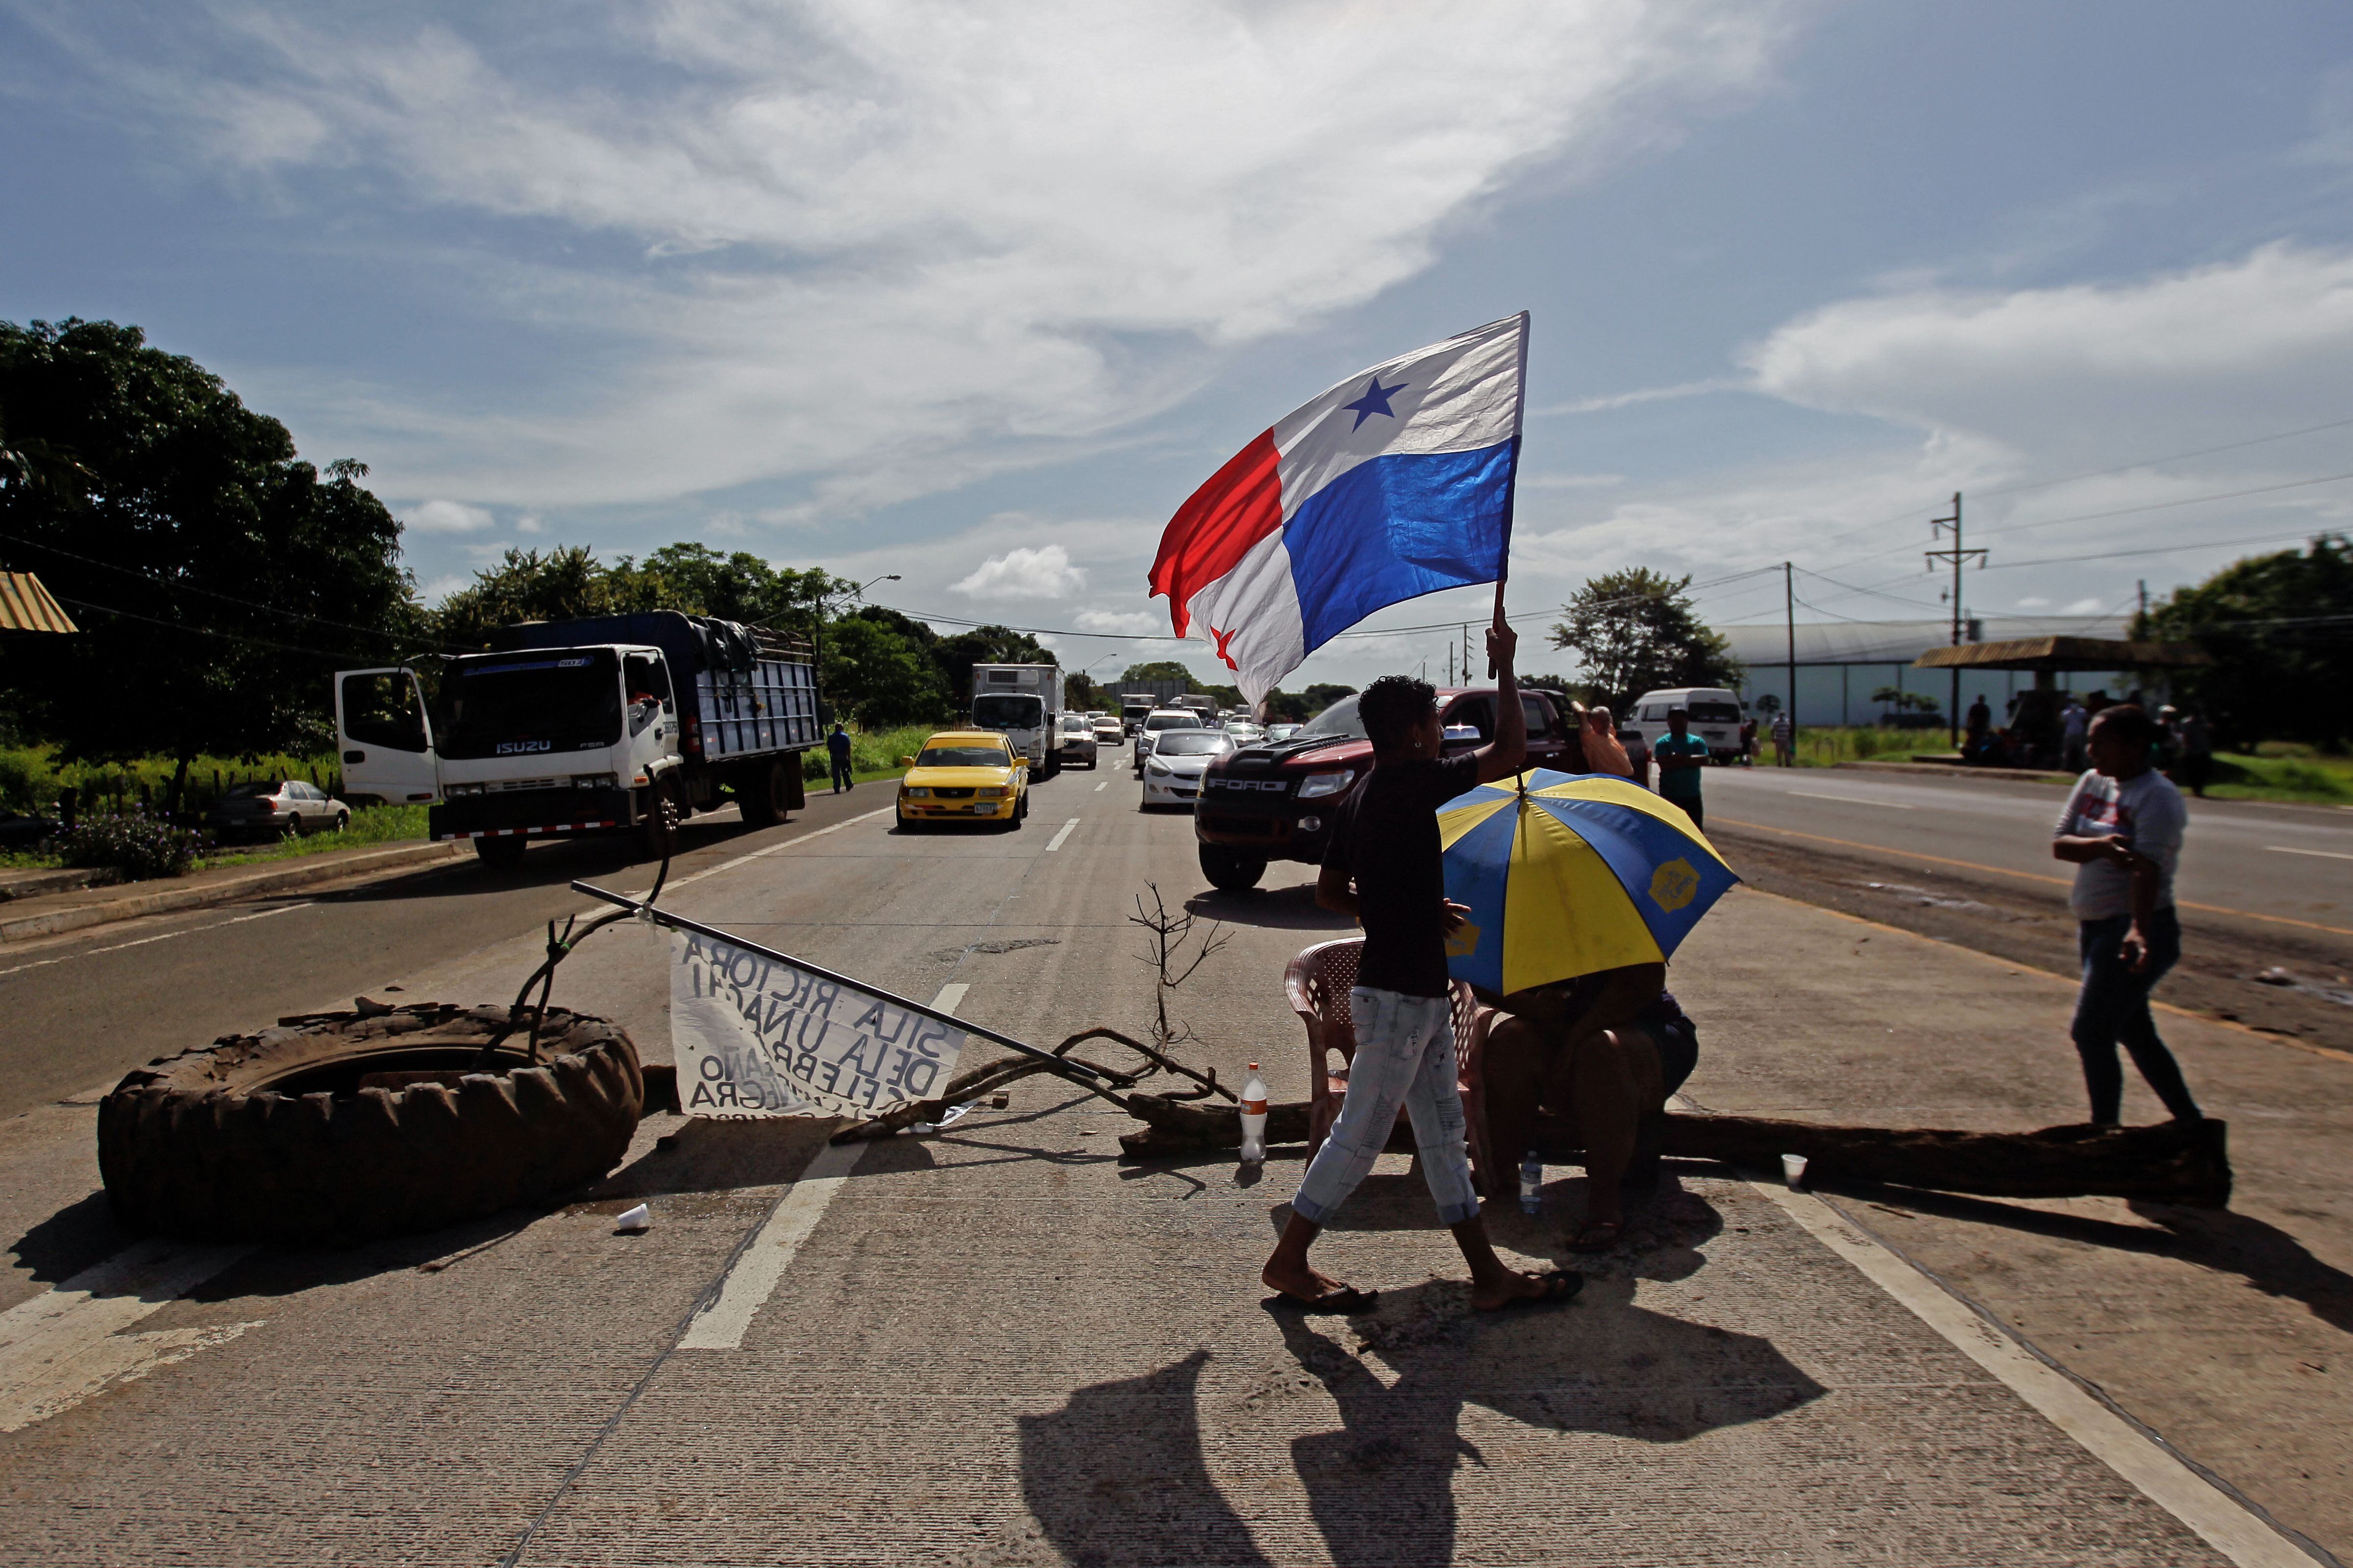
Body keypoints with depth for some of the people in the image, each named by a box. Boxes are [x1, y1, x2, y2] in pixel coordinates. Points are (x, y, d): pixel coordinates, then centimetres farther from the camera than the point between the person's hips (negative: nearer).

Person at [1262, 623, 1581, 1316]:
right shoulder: (1411, 783, -17)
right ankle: (1289, 1261, 15)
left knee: (1443, 1134, 13)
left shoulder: (1366, 796, 10)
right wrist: (1505, 666, -9)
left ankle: (1489, 1274, 22)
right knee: (1360, 1135, 2)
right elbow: (1509, 752, -20)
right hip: (1398, 997, -10)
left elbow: (1329, 891, 16)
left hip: (1419, 994, 10)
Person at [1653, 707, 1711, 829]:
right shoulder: (1663, 742, 0)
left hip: (1692, 795, 3)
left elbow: (1705, 760, -9)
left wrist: (1681, 758, -16)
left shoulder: (1697, 742, 8)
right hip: (1669, 795, -2)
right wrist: (1691, 761, -10)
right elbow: (1665, 764, -15)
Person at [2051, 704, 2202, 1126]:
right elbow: (2059, 843, -1)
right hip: (2095, 928, 8)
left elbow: (2147, 869, -28)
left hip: (2135, 931, -8)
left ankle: (2105, 1133, 0)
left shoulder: (2157, 797, -15)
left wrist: (2139, 931, -40)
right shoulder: (2093, 782, 8)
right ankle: (2191, 1122, 30)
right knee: (2134, 1032, 17)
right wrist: (2101, 845, -21)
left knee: (2091, 1032, -10)